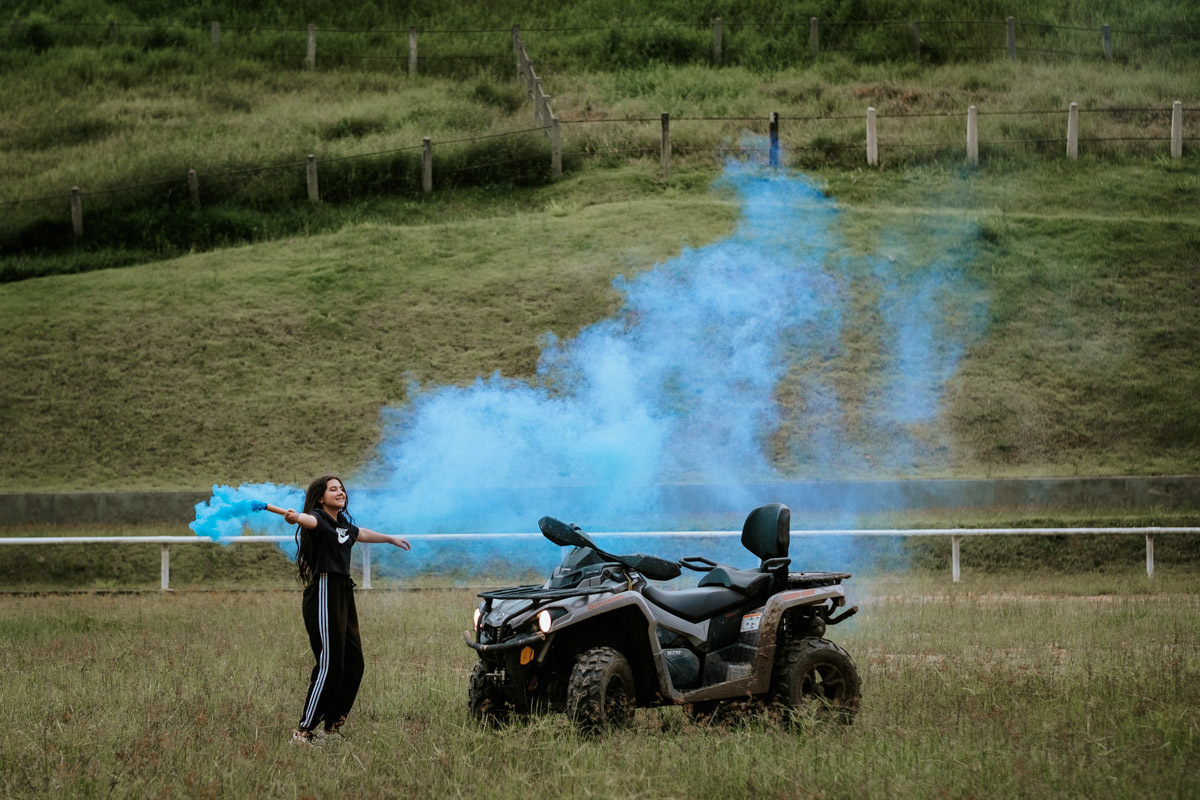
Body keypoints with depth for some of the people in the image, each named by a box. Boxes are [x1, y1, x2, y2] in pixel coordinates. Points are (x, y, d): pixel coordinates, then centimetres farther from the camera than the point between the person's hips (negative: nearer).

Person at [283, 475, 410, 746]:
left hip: (344, 594, 9)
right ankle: (304, 732, -9)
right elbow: (309, 521, -34)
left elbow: (361, 533, 40)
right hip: (324, 594, -9)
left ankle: (331, 727, 19)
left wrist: (390, 538, 56)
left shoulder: (344, 524, 18)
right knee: (330, 665, -13)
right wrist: (295, 518, -58)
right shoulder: (318, 519, -9)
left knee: (353, 665, 9)